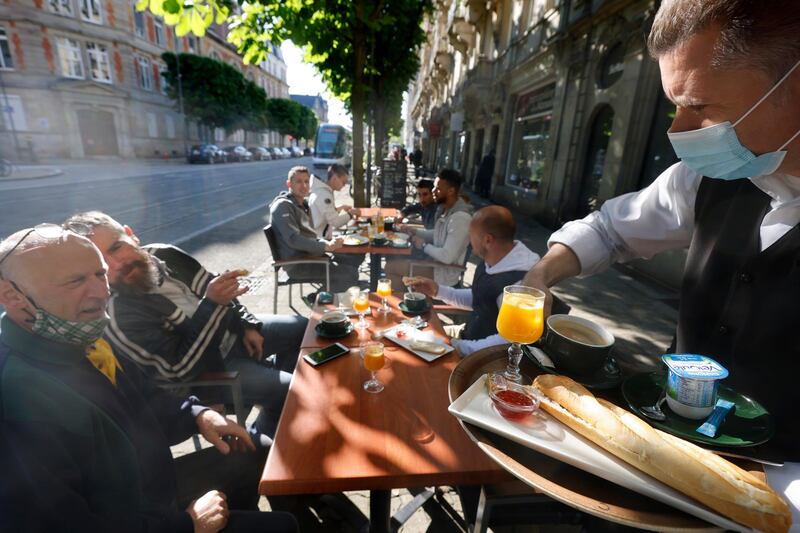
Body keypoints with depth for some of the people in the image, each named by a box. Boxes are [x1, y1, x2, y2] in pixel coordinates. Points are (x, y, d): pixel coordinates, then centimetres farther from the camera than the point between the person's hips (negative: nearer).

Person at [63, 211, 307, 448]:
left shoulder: (163, 254, -10)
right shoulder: (116, 316, -27)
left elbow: (213, 288, 5)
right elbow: (180, 368, -30)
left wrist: (247, 325, -2)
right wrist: (211, 304, -37)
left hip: (232, 331, 7)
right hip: (206, 368, -7)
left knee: (301, 328, 12)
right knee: (292, 390, -17)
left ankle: (270, 374, 29)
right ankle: (260, 437, 14)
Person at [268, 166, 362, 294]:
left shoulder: (303, 204, 18)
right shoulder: (282, 206, -11)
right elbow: (293, 239, -25)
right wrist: (326, 246, -31)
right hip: (297, 265, -9)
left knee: (357, 256, 4)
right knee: (350, 274, -20)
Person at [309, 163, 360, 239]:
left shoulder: (322, 191, 9)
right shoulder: (324, 194, -20)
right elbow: (335, 222, -24)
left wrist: (340, 208, 11)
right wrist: (350, 213, -9)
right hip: (320, 239, -9)